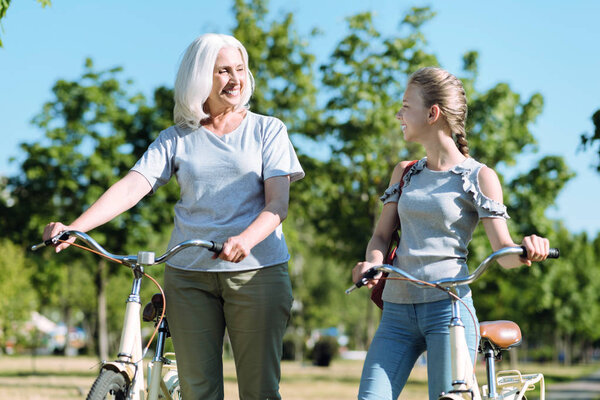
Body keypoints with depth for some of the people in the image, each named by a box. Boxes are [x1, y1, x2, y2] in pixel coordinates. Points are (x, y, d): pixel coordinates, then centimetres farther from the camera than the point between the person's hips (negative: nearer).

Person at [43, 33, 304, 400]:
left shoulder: (268, 130, 7)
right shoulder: (176, 139, 10)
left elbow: (278, 203, -3)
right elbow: (130, 188, -2)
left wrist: (246, 238, -25)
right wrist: (72, 228, -18)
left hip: (256, 270, -1)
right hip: (188, 275, 2)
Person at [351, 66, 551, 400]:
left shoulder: (479, 177, 2)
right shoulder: (405, 173, 17)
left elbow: (504, 250, -3)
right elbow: (382, 235, 15)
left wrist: (528, 249, -27)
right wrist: (373, 262, -9)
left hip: (449, 307, -4)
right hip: (398, 312, 4)